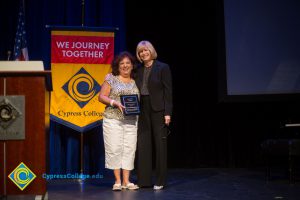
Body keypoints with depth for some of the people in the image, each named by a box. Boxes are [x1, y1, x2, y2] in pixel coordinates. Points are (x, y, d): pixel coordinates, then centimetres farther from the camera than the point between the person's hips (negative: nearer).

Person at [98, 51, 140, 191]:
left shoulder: (135, 82, 13)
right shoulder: (111, 78, 3)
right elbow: (101, 97, -2)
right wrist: (114, 102, -17)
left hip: (131, 121, 3)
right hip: (113, 120, -3)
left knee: (129, 149, 1)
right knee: (115, 148, -5)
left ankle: (126, 181, 7)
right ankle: (117, 181, 2)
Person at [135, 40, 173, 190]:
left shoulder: (163, 68, -3)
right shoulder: (138, 70, 12)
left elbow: (168, 92, -8)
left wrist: (167, 113, -14)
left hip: (158, 110, -5)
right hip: (142, 111, 5)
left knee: (160, 144, 2)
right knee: (142, 144, 5)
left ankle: (160, 181, 9)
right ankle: (143, 180, 12)